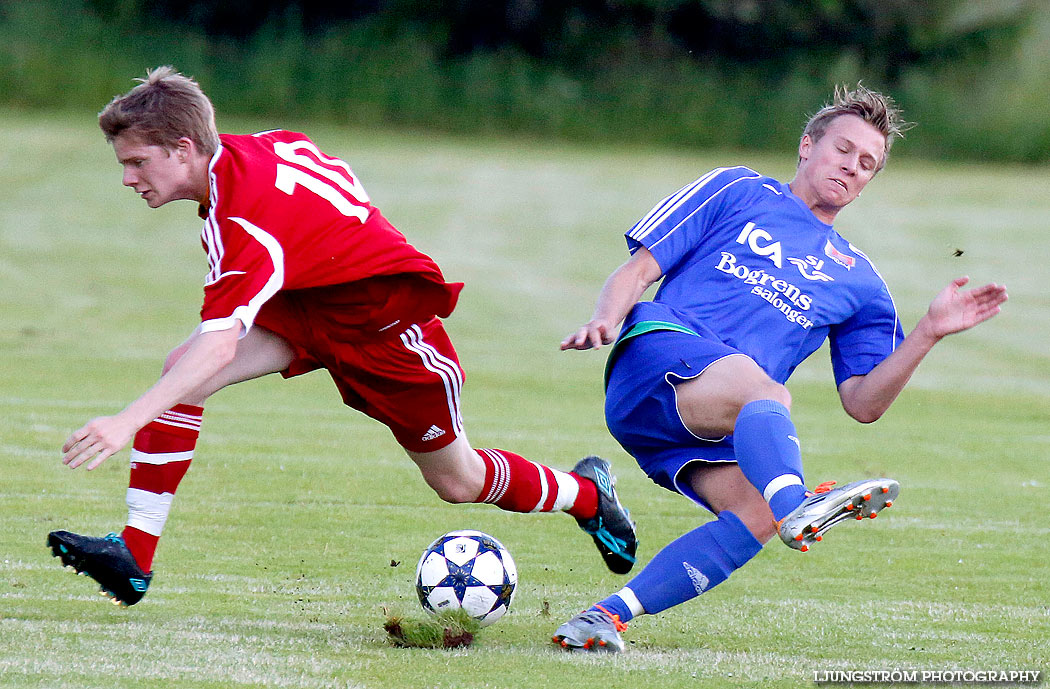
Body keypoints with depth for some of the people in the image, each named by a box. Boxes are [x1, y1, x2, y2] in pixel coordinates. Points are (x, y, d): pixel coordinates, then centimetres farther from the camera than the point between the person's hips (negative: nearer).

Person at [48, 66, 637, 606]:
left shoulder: (243, 222, -36)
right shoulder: (259, 147, -11)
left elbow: (218, 347, -47)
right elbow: (339, 178, 7)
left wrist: (128, 422, -54)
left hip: (385, 323, -8)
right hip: (313, 301, 8)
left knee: (456, 482, 11)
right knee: (178, 371, -16)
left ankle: (587, 492, 40)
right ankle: (134, 558, -15)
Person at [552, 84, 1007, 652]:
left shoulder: (857, 282, 27)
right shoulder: (737, 192, 18)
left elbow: (863, 404, 17)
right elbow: (638, 269, 12)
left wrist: (929, 333, 6)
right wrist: (605, 320, -8)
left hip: (711, 432, 5)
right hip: (658, 354, -4)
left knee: (756, 515, -27)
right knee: (765, 392, -36)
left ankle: (609, 615, -24)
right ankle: (797, 508, -67)